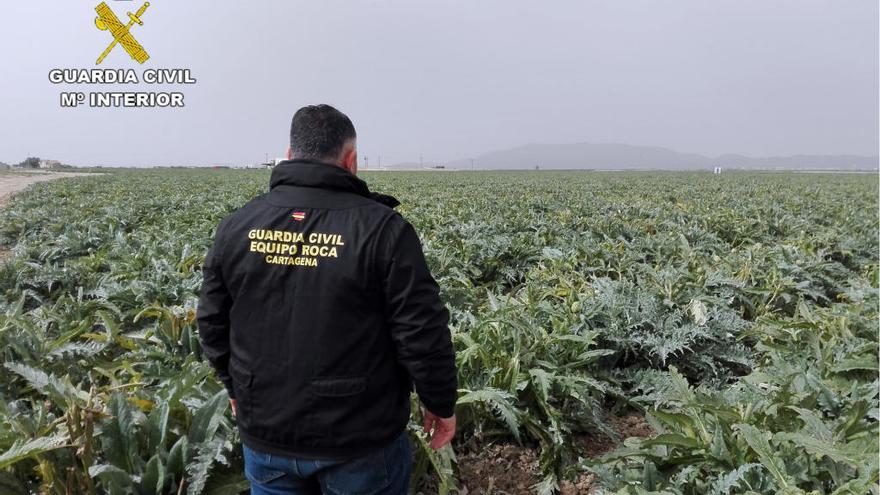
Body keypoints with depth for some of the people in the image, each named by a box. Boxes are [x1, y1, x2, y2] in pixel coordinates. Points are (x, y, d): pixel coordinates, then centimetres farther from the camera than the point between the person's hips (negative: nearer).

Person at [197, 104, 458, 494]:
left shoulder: (236, 226, -3)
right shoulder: (382, 228, -17)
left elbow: (212, 323, 5)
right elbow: (422, 332, -16)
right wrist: (441, 403, 0)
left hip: (266, 432, 4)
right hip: (359, 437, -3)